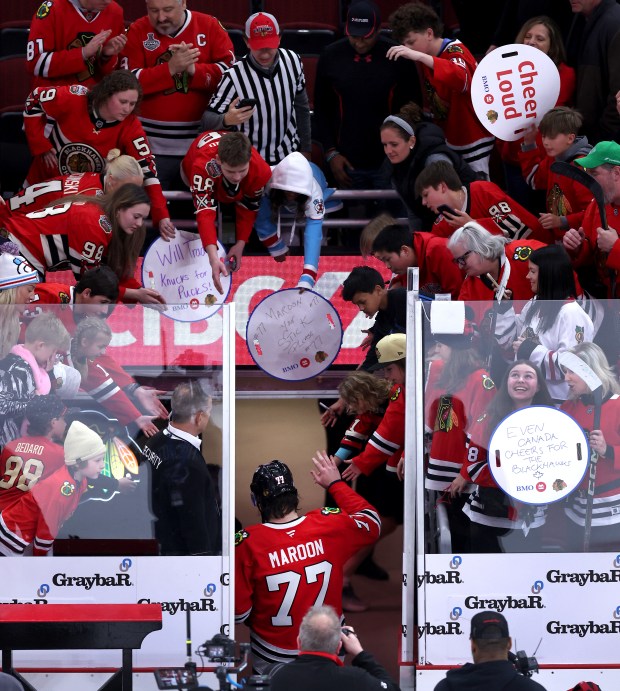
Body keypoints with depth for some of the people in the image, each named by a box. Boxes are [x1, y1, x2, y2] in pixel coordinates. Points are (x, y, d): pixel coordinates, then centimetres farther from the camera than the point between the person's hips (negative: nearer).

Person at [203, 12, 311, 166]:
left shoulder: (292, 61, -9)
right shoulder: (234, 76, -22)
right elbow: (207, 120, -19)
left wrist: (305, 149, 12)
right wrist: (226, 120, -41)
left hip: (290, 155, 4)